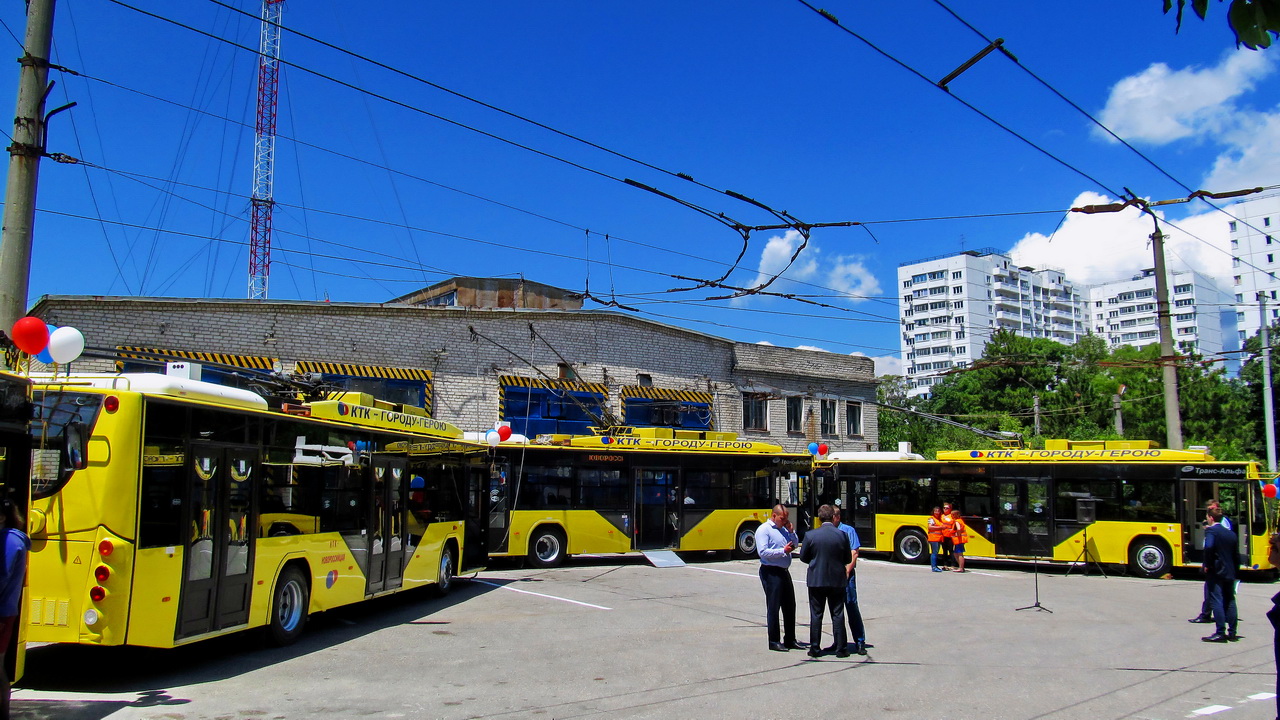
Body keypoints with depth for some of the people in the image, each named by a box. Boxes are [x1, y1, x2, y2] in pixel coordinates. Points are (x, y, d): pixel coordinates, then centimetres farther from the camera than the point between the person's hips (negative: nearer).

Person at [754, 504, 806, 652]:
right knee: (773, 607, 0)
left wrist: (791, 531, 6)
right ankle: (774, 641, 8)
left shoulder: (783, 529, 14)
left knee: (790, 606, 13)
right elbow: (763, 552, -19)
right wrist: (783, 551, -20)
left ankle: (790, 639, 23)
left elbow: (794, 545, 20)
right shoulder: (763, 529, -10)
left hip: (784, 572, 8)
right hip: (771, 572, -8)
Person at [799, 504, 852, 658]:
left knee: (816, 615, 8)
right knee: (838, 615, 9)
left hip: (816, 580, -1)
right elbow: (848, 559, 1)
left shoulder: (810, 535, -10)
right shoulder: (842, 535, -8)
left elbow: (803, 557, 0)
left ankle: (814, 648, 11)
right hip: (837, 580, 1)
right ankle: (841, 649, 11)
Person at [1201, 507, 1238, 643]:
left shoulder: (1211, 531, -9)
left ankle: (1220, 633, -9)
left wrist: (1207, 565, -16)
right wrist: (1233, 568, 18)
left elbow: (1209, 547, -26)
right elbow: (1236, 555, 13)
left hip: (1215, 572, -7)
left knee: (1216, 601, -7)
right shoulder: (1231, 534, 13)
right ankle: (1232, 632, 16)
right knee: (1229, 601, 12)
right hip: (1229, 572, 7)